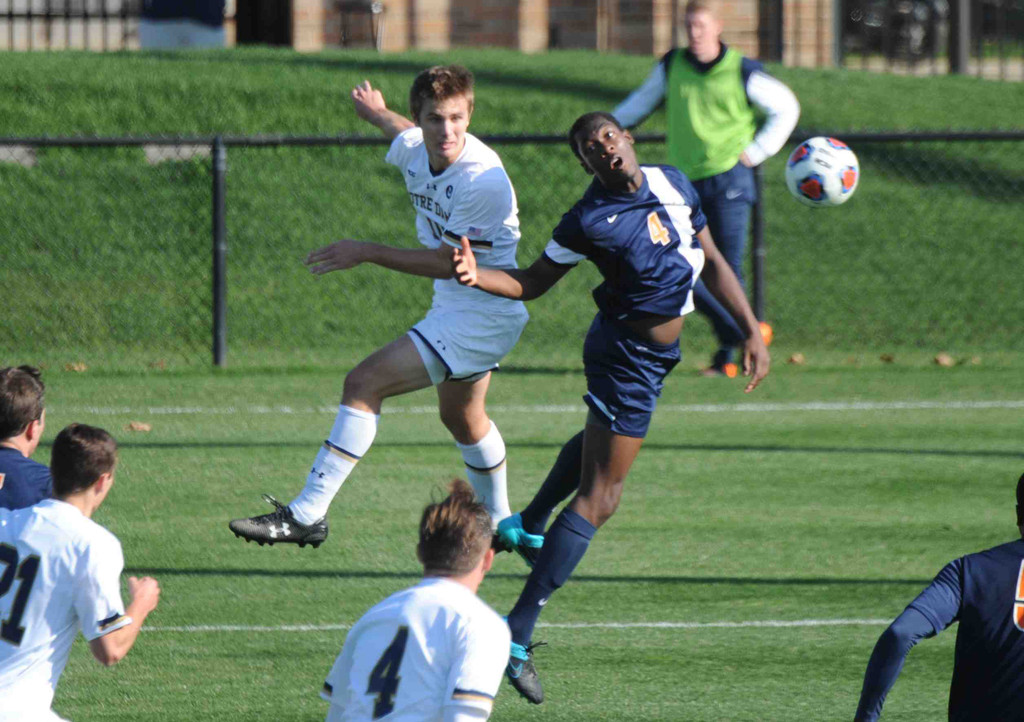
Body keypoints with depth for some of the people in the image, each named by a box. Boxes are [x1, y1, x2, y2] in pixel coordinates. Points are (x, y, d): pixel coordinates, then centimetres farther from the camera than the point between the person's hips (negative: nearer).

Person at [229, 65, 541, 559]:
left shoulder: (484, 180, -29)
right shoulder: (414, 150, -4)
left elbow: (449, 262, -25)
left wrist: (367, 253, -22)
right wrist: (377, 114, 44)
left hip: (483, 315, -10)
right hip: (454, 308, 10)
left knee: (364, 385, -18)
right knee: (462, 418, 29)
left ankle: (306, 514, -18)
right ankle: (502, 524, 52)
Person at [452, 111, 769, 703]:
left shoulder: (675, 185, -1)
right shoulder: (590, 220, -19)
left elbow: (713, 262, 9)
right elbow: (532, 283, -11)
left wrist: (752, 331, 7)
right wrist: (476, 275, -30)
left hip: (654, 354, 9)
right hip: (628, 358, -9)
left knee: (597, 443, 34)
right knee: (598, 497, -12)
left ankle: (527, 525, 60)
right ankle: (517, 636, -16)